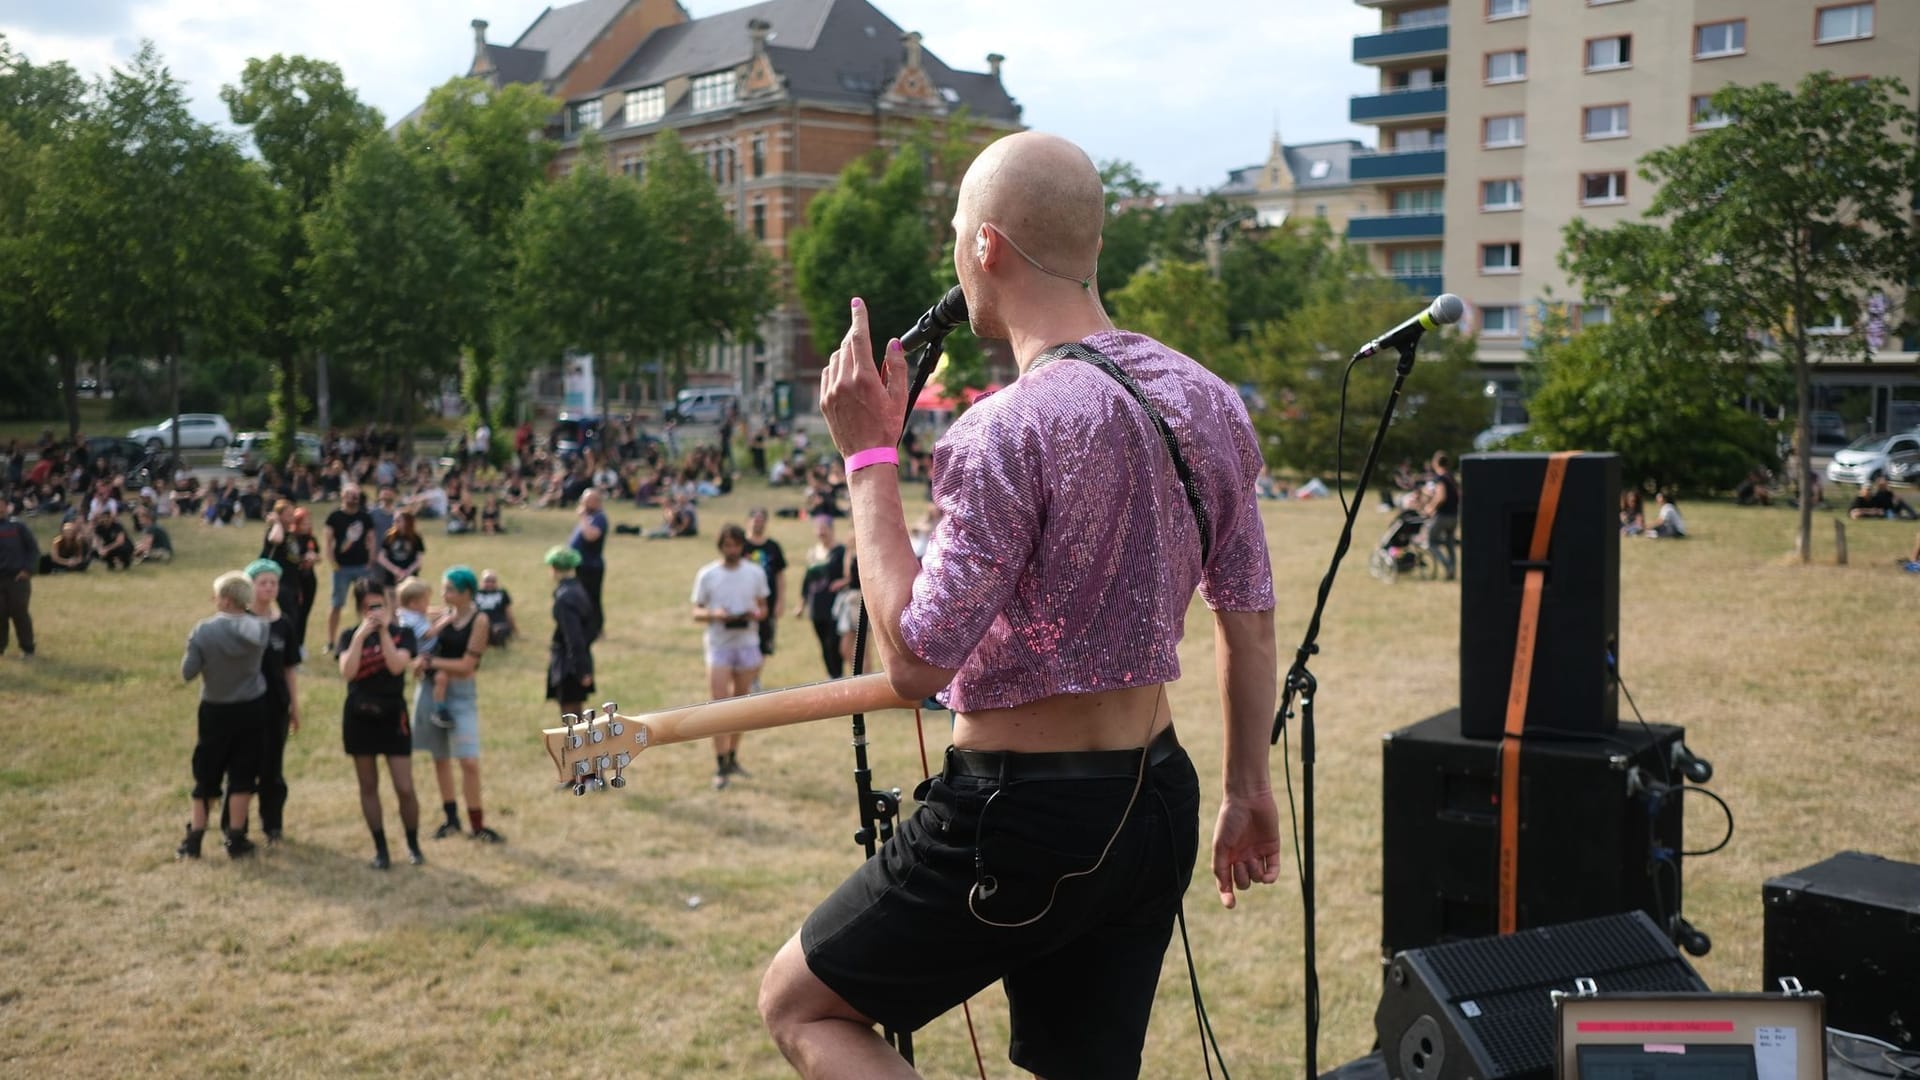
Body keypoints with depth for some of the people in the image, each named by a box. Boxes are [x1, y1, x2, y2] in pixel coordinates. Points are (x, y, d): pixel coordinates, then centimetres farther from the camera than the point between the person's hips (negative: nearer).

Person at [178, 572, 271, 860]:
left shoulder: (203, 630, -17)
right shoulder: (260, 628, -10)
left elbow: (187, 672, -12)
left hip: (216, 710, -1)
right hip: (251, 708, 1)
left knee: (206, 776, 12)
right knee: (242, 775, 8)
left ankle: (193, 840, 16)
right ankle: (235, 840, 11)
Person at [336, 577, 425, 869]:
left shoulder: (402, 633, -2)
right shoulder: (350, 636, 1)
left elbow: (397, 665, -20)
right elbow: (347, 671, -16)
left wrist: (384, 631, -21)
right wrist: (361, 634, -21)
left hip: (393, 716, -2)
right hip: (359, 716, 2)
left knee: (405, 788, -5)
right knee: (368, 786, 8)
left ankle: (413, 845, 15)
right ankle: (380, 848, 18)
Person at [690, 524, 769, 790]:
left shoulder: (755, 573, 3)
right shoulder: (707, 575, -2)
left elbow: (763, 607, 10)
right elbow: (696, 612, 1)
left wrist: (756, 614, -13)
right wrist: (714, 614, -20)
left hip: (748, 644, 2)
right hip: (719, 645, -2)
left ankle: (733, 758, 24)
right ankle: (721, 767, -4)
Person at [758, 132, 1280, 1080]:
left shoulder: (1006, 432, -22)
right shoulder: (1206, 401, 3)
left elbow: (913, 665, -20)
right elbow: (1250, 617, 9)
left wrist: (867, 455, -14)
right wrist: (1248, 789, 19)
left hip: (1021, 819, -7)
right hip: (1157, 805, 8)